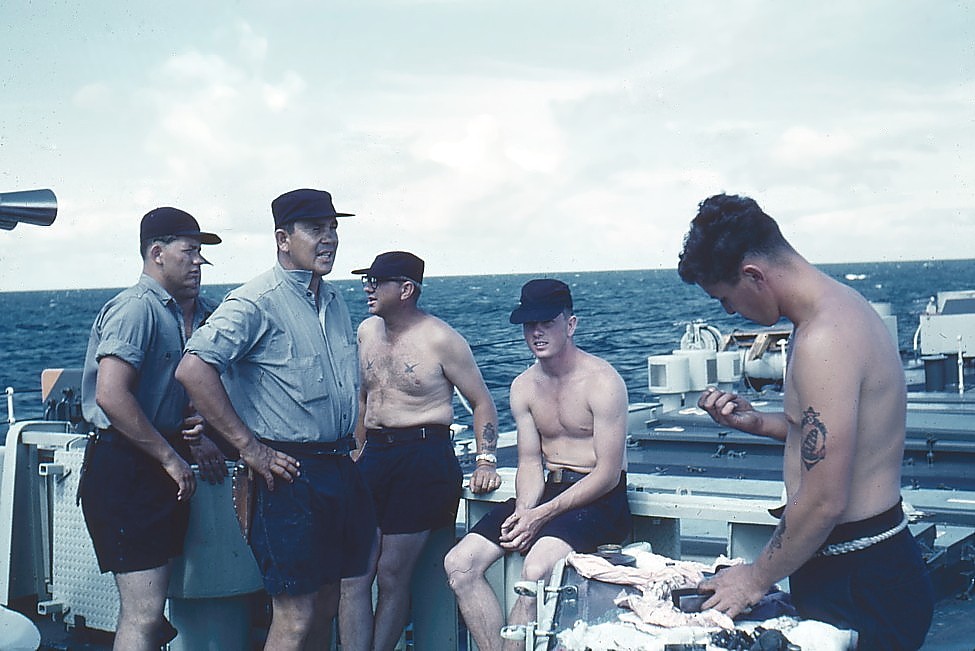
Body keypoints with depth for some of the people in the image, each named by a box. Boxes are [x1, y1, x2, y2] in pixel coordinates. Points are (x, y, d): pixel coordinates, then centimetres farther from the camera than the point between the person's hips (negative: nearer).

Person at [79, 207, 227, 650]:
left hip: (161, 467, 9)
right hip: (125, 468, -9)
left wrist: (196, 434, 2)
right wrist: (172, 459, -18)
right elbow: (111, 396, -25)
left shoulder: (191, 312, 14)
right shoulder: (137, 307, -14)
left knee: (149, 609, 16)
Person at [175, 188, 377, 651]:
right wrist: (248, 446, -21)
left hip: (339, 470, 8)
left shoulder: (334, 301, 13)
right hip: (291, 475, -8)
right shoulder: (257, 301, -13)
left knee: (326, 607, 15)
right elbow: (193, 369, -24)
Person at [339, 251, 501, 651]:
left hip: (424, 457, -5)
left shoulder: (440, 339, -5)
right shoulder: (367, 332, 13)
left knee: (393, 575, -2)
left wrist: (485, 461, -10)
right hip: (374, 454, 6)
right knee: (352, 573, -3)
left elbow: (482, 401, 0)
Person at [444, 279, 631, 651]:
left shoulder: (602, 382, -12)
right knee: (459, 564, -12)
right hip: (546, 492, 7)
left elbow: (608, 474, -14)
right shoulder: (523, 387, 8)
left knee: (536, 569, -34)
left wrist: (542, 515, -21)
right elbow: (530, 462, 7)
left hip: (599, 498, -7)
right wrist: (523, 511, -15)